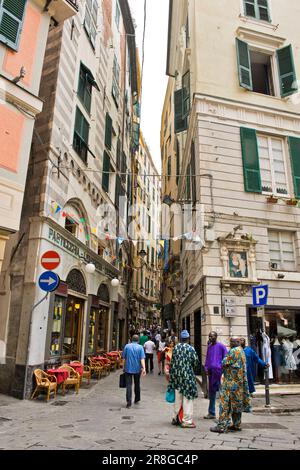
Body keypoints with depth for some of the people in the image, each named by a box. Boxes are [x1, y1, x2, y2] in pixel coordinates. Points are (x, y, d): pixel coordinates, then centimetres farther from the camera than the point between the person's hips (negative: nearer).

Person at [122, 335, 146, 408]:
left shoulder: (127, 346, -1)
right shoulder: (140, 347, -4)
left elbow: (123, 357, 4)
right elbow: (142, 358, -13)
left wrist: (124, 367, 18)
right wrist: (144, 368, -18)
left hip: (128, 368, -1)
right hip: (137, 369, 1)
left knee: (129, 385, -1)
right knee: (137, 384, 18)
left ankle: (129, 402, -8)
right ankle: (137, 399, 31)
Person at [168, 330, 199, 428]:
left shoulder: (176, 348, 1)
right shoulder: (190, 349, -12)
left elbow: (172, 361, 5)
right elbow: (196, 362, -8)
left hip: (176, 375, 5)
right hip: (187, 375, -5)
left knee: (178, 397, 16)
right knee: (187, 398, 4)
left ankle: (176, 418, 27)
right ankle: (187, 421, 7)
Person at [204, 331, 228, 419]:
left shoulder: (221, 346, -4)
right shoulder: (209, 346, 16)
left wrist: (222, 369, -10)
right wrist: (206, 368, 10)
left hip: (217, 370, -7)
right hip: (210, 371, 7)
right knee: (211, 392, 11)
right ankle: (211, 413, 19)